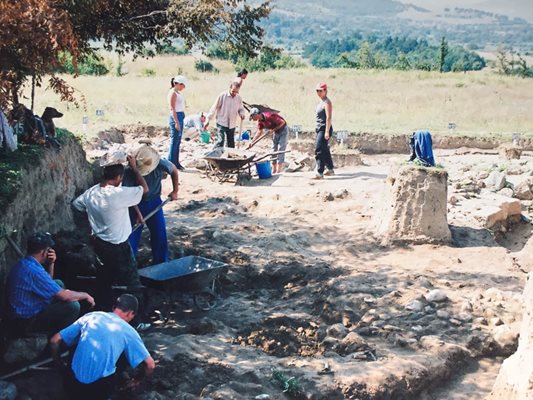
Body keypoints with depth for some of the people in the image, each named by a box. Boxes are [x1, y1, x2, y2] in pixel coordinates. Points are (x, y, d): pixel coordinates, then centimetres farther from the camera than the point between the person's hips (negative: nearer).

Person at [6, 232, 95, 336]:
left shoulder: (23, 263, 4)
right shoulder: (34, 271, -28)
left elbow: (48, 281, 20)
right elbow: (64, 296, -25)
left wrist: (50, 263, 2)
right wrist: (85, 295, -7)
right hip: (26, 322, -10)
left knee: (59, 283, 18)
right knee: (73, 306, -21)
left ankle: (56, 324, 22)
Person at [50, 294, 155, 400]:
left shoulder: (91, 316, 8)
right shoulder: (129, 331, 3)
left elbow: (54, 341, 9)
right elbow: (150, 364, 4)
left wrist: (62, 367, 24)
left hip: (72, 385, 2)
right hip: (100, 390, -1)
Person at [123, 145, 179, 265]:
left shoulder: (160, 164, -22)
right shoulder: (129, 172, -26)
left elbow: (174, 170, -1)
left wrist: (175, 191, 3)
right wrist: (138, 213, -23)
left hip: (154, 202, 2)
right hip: (136, 205, -2)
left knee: (160, 234, 5)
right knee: (131, 236, 2)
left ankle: (161, 265, 19)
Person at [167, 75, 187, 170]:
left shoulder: (178, 93, 15)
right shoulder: (173, 93, -13)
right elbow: (172, 109, -17)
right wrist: (176, 122, -20)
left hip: (180, 117, 10)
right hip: (176, 117, -9)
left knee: (178, 142, 13)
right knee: (174, 141, -5)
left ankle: (176, 163, 20)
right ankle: (171, 164, 0)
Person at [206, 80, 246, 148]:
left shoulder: (239, 98, 3)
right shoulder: (222, 95, -10)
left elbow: (241, 109, 17)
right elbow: (214, 108, -6)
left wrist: (241, 114, -8)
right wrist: (208, 119, -7)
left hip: (232, 125, 5)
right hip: (221, 123, -5)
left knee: (231, 143, 13)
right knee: (220, 141, -17)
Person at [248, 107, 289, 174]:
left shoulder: (269, 116, -31)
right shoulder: (260, 121, -5)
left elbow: (282, 122, -26)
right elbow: (259, 132, 7)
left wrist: (274, 129, -20)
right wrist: (252, 142, 1)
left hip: (283, 130, -8)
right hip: (276, 132, 8)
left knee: (280, 150, -11)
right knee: (274, 150, 7)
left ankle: (278, 171, -10)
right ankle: (273, 171, 13)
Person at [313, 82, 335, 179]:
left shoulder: (327, 102, -13)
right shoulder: (321, 102, 16)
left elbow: (328, 117, -20)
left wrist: (327, 131, -25)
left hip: (324, 129, -10)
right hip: (320, 129, 10)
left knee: (319, 150, -16)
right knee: (324, 150, 18)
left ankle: (320, 173, -18)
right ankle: (330, 169, 30)